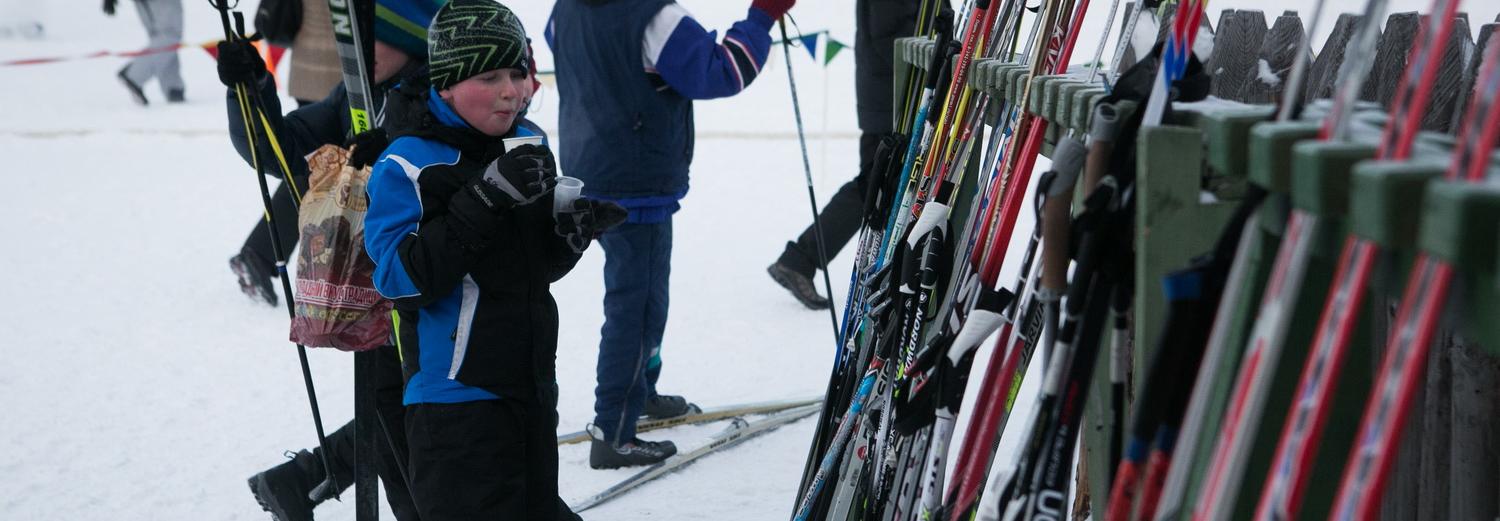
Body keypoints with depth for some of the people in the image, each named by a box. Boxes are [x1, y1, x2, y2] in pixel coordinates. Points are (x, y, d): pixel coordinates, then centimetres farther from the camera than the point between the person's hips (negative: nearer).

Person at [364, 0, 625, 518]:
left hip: (532, 377, 7)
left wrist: (572, 229, -9)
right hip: (457, 391, -7)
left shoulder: (528, 145, 7)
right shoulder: (408, 165, -13)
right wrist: (485, 198, -27)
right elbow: (401, 276, -22)